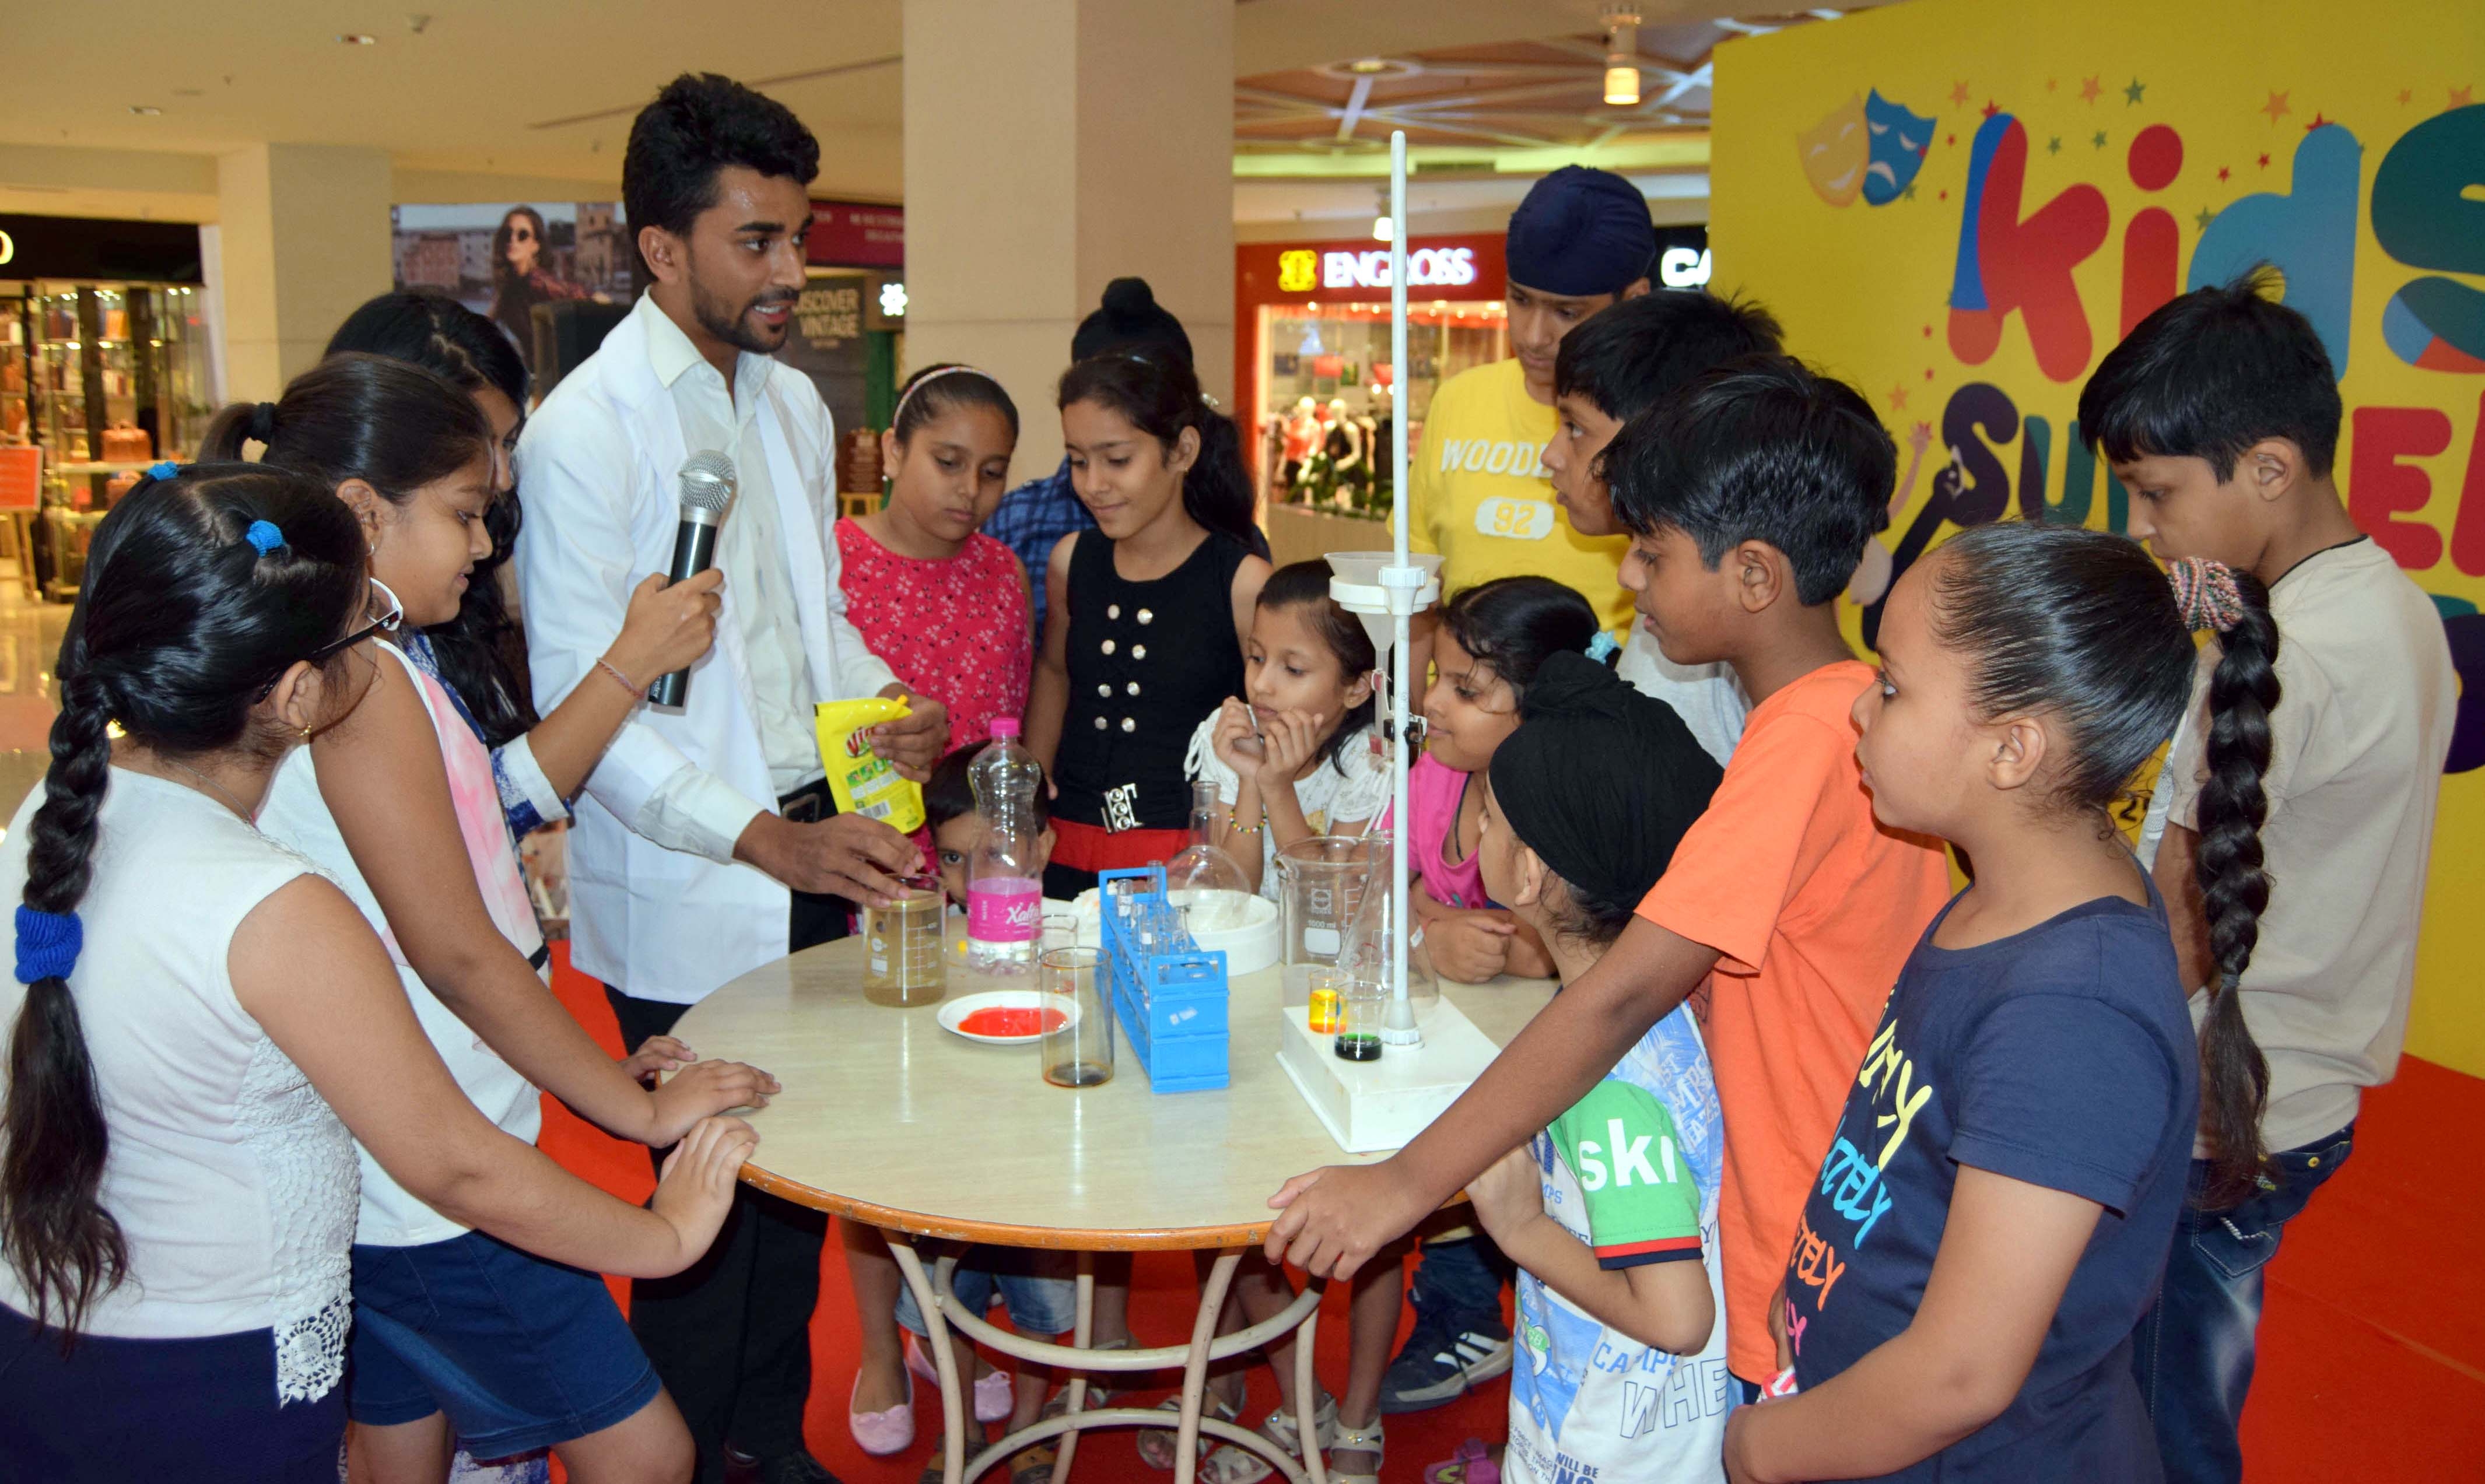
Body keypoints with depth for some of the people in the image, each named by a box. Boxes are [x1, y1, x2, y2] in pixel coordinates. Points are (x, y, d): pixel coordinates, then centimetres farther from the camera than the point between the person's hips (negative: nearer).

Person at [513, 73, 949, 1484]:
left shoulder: (794, 403, 10)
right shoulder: (585, 430, -13)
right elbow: (579, 704, -17)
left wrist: (885, 704, -2)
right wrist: (763, 837, -25)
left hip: (818, 856, 7)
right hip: (688, 898, -7)